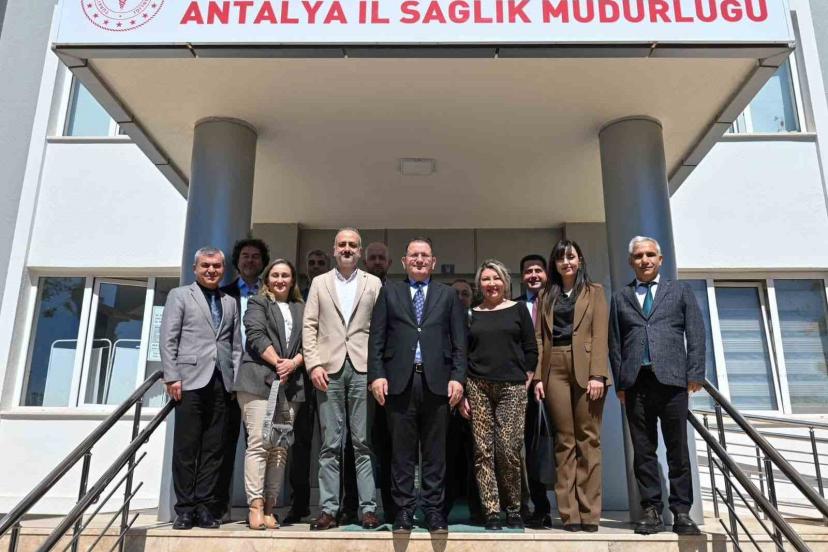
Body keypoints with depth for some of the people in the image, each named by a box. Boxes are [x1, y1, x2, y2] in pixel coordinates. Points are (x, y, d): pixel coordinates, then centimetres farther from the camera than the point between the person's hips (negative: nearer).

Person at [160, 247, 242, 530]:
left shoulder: (230, 303, 19)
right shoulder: (179, 295, 9)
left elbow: (236, 345, 15)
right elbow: (168, 340, 1)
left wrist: (237, 380, 5)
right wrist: (172, 377, -8)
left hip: (222, 383, 3)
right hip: (191, 380, -3)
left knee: (214, 448, 4)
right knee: (186, 447, 1)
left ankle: (204, 506, 12)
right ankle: (185, 508, 11)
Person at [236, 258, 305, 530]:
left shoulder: (301, 309, 20)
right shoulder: (257, 303, 11)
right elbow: (256, 335, -4)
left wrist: (293, 363, -9)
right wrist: (277, 362, -13)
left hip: (290, 384, 4)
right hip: (259, 380, -3)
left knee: (280, 448, 2)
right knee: (258, 444, -8)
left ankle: (270, 507, 6)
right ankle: (255, 507, -5)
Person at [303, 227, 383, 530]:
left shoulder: (374, 283, 11)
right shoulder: (319, 283, 14)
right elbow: (310, 326, 7)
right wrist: (314, 364, -5)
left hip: (363, 368, -1)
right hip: (329, 368, 1)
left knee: (364, 442, 1)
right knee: (330, 444, 3)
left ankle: (368, 508, 6)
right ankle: (329, 508, 9)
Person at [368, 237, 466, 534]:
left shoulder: (448, 295, 13)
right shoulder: (389, 292, 12)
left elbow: (459, 342, 8)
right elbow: (377, 339, 6)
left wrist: (457, 377, -3)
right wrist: (377, 375, -4)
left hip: (436, 381, 0)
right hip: (399, 380, 0)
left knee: (434, 451, 5)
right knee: (402, 451, 4)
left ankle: (434, 510, 15)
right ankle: (404, 511, 14)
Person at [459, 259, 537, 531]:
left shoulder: (518, 309, 9)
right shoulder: (471, 314, 11)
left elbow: (531, 349, 8)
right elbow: (462, 354, 11)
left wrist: (526, 382, 1)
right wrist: (461, 392, 5)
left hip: (512, 387, -1)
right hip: (477, 386, 2)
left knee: (508, 448, -8)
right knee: (483, 450, -1)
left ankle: (514, 509, 12)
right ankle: (491, 512, 9)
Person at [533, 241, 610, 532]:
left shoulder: (594, 291, 10)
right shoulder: (546, 295, 16)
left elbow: (600, 334, -1)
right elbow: (540, 337, 10)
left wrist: (597, 374, -12)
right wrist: (538, 376, 0)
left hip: (585, 367, -2)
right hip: (555, 368, 2)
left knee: (588, 439, 0)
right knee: (564, 440, 3)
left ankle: (589, 512, 6)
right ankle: (569, 513, 7)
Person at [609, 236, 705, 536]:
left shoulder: (680, 291, 13)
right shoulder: (620, 297, 15)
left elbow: (696, 334, 6)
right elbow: (615, 342, 11)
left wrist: (695, 374, -3)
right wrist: (620, 381, 4)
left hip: (671, 378, -1)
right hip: (636, 381, 1)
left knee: (678, 448, 3)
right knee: (643, 449, 3)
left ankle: (681, 512, 11)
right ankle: (651, 510, 12)